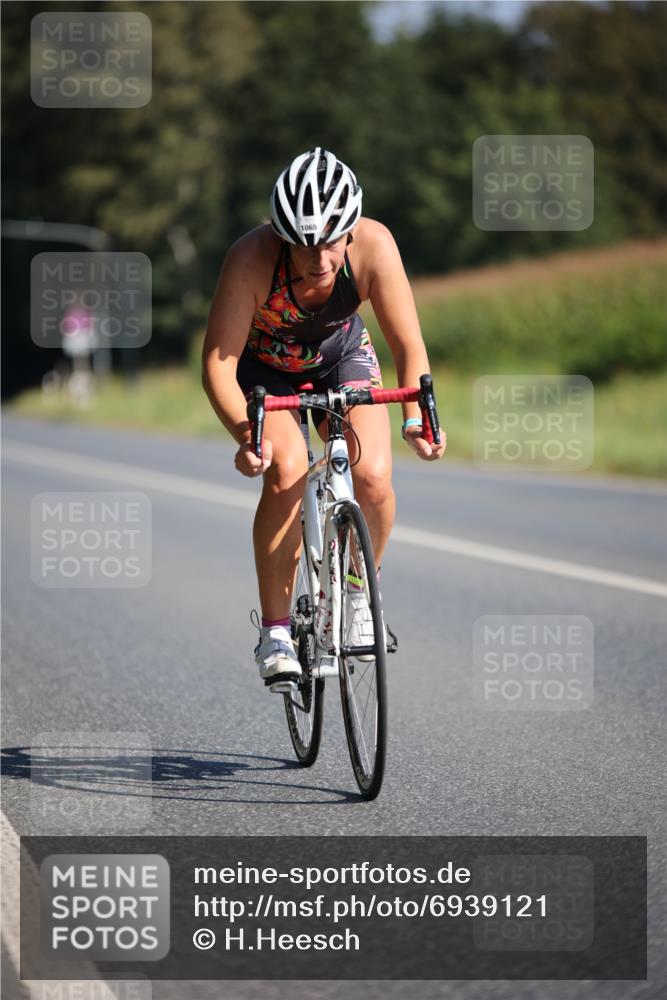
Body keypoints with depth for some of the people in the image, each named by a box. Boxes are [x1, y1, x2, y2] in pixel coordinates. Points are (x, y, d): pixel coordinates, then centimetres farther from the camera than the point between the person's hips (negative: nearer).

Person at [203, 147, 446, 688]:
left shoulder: (373, 245, -32)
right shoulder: (252, 257, -37)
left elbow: (409, 345, -27)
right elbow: (218, 362, -35)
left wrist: (416, 418, -44)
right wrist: (246, 433, -50)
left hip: (341, 356, 2)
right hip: (263, 364, -2)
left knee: (373, 477, -21)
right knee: (287, 471, -28)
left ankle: (358, 594, 8)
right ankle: (275, 630, -14)